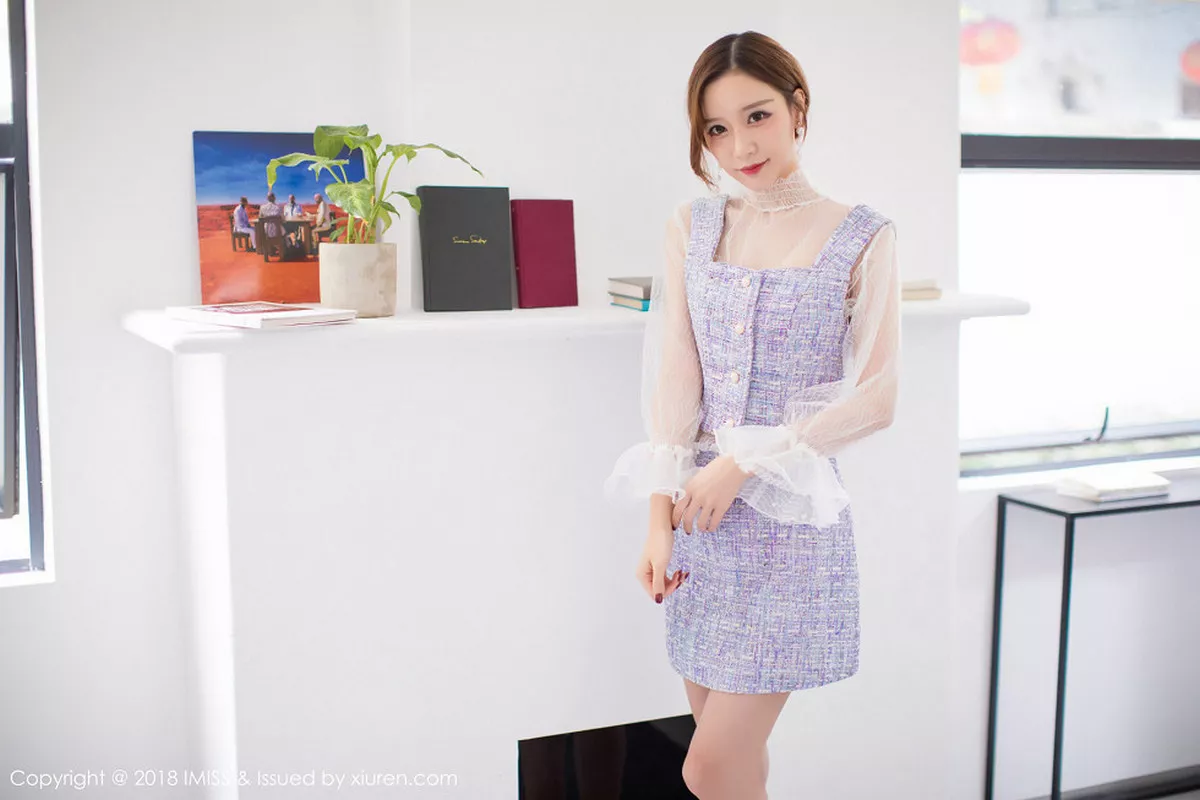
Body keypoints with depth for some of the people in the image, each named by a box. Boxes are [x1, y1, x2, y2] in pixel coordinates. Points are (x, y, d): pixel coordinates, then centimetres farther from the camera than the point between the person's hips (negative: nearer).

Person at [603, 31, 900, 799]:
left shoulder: (862, 237, -4)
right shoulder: (692, 226, 6)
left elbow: (877, 398, -9)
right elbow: (675, 377, 0)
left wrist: (746, 463, -15)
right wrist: (661, 520, -8)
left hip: (792, 512, -4)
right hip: (701, 511, 4)